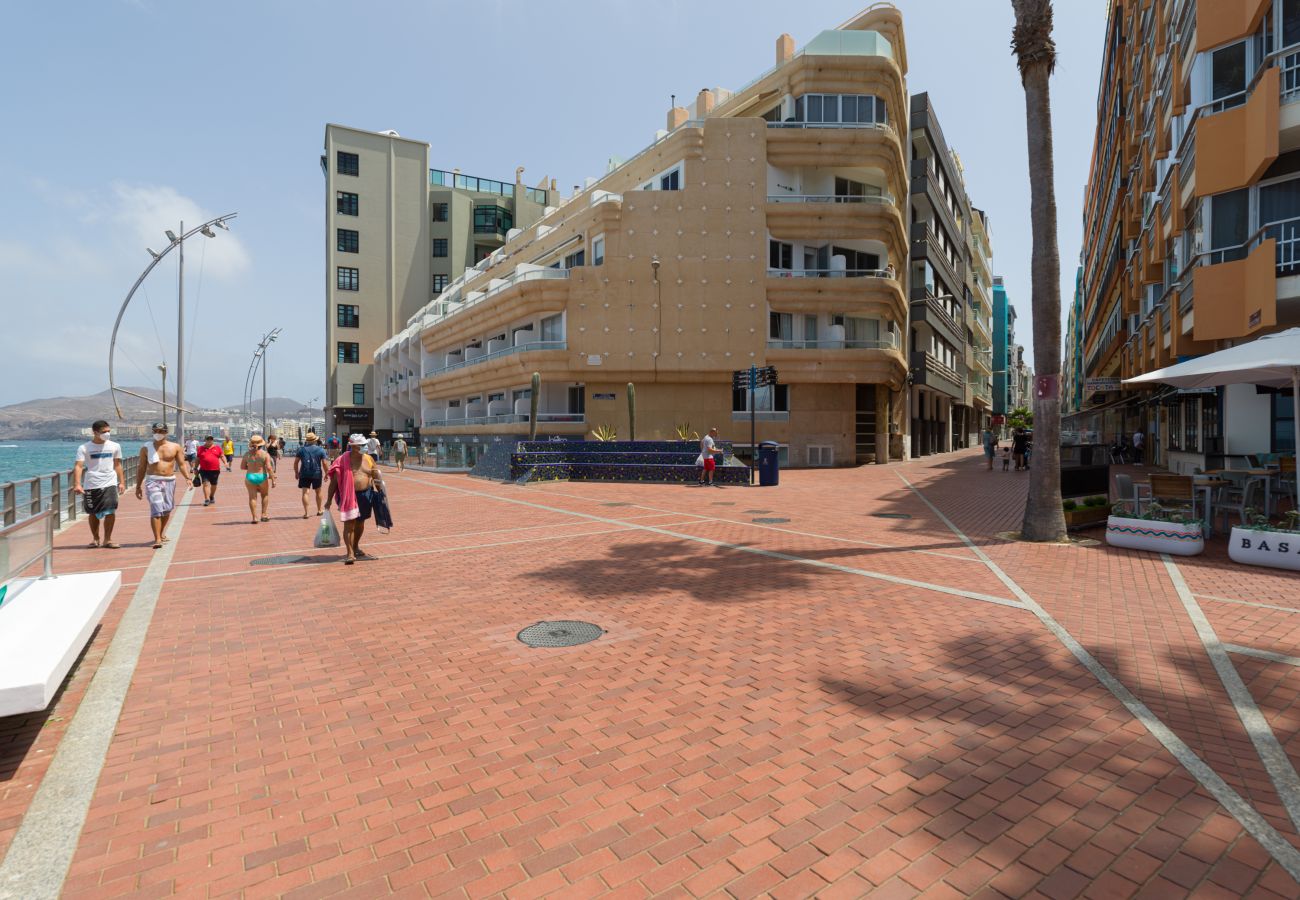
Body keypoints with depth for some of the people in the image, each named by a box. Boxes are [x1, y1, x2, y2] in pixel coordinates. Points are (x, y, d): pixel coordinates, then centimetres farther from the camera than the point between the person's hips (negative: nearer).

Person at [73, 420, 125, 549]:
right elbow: (78, 466, -9)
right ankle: (95, 538, 26)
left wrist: (122, 482, 8)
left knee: (110, 511, -10)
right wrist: (77, 484, -21)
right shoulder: (84, 448, -1)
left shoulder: (115, 446, 7)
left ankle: (107, 539, -2)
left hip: (110, 483, 1)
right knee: (93, 513, 10)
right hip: (91, 485, 0)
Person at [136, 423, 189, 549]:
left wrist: (187, 477, -11)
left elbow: (182, 464, 5)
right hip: (153, 481, -2)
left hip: (170, 481, 2)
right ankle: (157, 539, -15)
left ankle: (161, 533, 33)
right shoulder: (146, 448, 4)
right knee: (156, 510, -13)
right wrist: (138, 486, 7)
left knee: (167, 510, 13)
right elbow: (141, 468, 8)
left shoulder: (175, 447, 6)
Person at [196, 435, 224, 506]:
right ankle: (207, 500, -12)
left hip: (215, 470, 1)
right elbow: (198, 459, 12)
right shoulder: (201, 449, 6)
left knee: (214, 484, 14)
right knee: (206, 484, -10)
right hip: (204, 470, -1)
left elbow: (222, 456, 7)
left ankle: (212, 497, 36)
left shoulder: (217, 447, 6)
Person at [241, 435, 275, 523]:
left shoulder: (247, 454, 1)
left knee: (252, 497, 6)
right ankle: (263, 515, 15)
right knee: (265, 495, 18)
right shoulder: (265, 454, -7)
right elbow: (269, 467, -14)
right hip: (262, 477, -1)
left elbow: (242, 466, 5)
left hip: (250, 477, 2)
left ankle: (254, 517, 2)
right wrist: (273, 480, -11)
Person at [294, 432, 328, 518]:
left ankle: (305, 512, -7)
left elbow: (296, 462, 3)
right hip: (317, 474, 0)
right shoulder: (321, 450, -2)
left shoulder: (301, 449, 2)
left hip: (304, 474, 0)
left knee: (305, 493, 0)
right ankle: (319, 510, 27)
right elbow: (324, 463, -5)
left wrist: (296, 472, 13)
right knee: (318, 492, 17)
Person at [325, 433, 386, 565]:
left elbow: (377, 477, 12)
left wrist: (380, 486, -5)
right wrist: (329, 499, -4)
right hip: (349, 496, -5)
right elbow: (334, 480, -4)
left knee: (360, 522, 17)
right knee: (349, 523, -7)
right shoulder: (343, 460, -7)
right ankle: (350, 553, -5)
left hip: (366, 494, 5)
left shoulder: (369, 459, 6)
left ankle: (356, 548, 34)